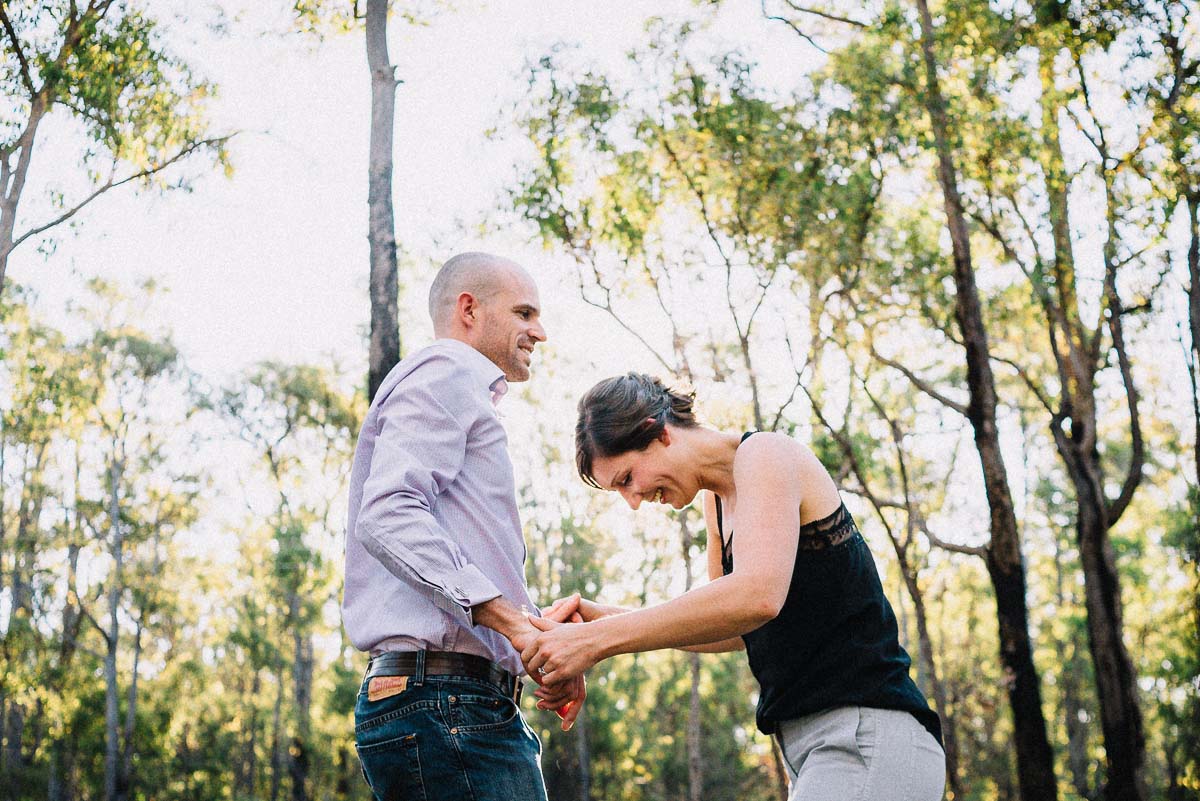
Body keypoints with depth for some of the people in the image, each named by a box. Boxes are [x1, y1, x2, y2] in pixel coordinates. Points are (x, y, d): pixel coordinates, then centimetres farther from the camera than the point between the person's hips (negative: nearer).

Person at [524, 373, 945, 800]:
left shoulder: (764, 454, -11)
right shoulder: (718, 500, 17)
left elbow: (757, 596, -28)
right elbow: (733, 629, 22)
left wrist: (595, 641, -26)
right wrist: (603, 617, 10)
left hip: (868, 735, -10)